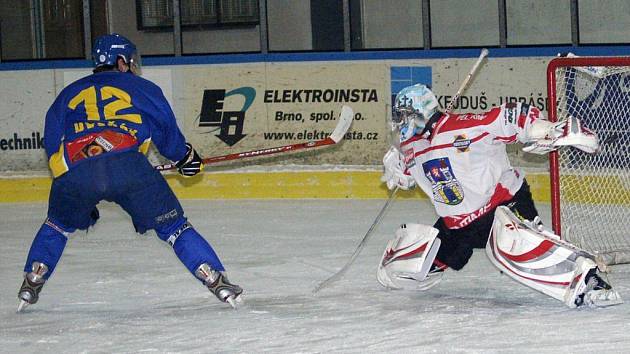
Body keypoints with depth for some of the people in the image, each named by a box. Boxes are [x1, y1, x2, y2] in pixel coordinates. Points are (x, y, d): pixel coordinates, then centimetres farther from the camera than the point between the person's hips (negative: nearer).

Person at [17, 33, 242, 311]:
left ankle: (30, 287, 25)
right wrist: (186, 157, 47)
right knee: (173, 226, 10)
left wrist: (83, 201, 36)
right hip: (128, 167, -2)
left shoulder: (68, 94, 32)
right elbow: (169, 136, 25)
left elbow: (52, 145, 30)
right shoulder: (143, 89, 24)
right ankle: (217, 280, 2)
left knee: (58, 224, 31)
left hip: (73, 172, 2)